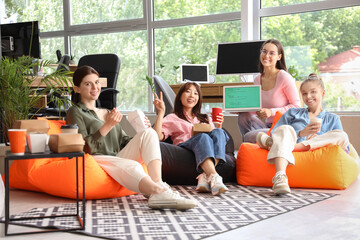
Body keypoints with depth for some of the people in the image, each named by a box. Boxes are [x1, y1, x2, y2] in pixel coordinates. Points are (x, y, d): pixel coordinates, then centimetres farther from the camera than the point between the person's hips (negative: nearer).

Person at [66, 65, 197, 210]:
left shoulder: (107, 113, 30)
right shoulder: (75, 112, 8)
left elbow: (124, 142, 25)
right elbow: (83, 147, -7)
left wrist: (140, 131, 5)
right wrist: (108, 126, -13)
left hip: (119, 158, 7)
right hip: (97, 159, -6)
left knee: (149, 133, -16)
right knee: (132, 166, -37)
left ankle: (157, 183, -39)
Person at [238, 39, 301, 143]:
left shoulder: (284, 77, -12)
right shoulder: (257, 80, 9)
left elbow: (296, 106, -9)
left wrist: (271, 111, -20)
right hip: (268, 126, 7)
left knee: (249, 136, -26)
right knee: (244, 117, -17)